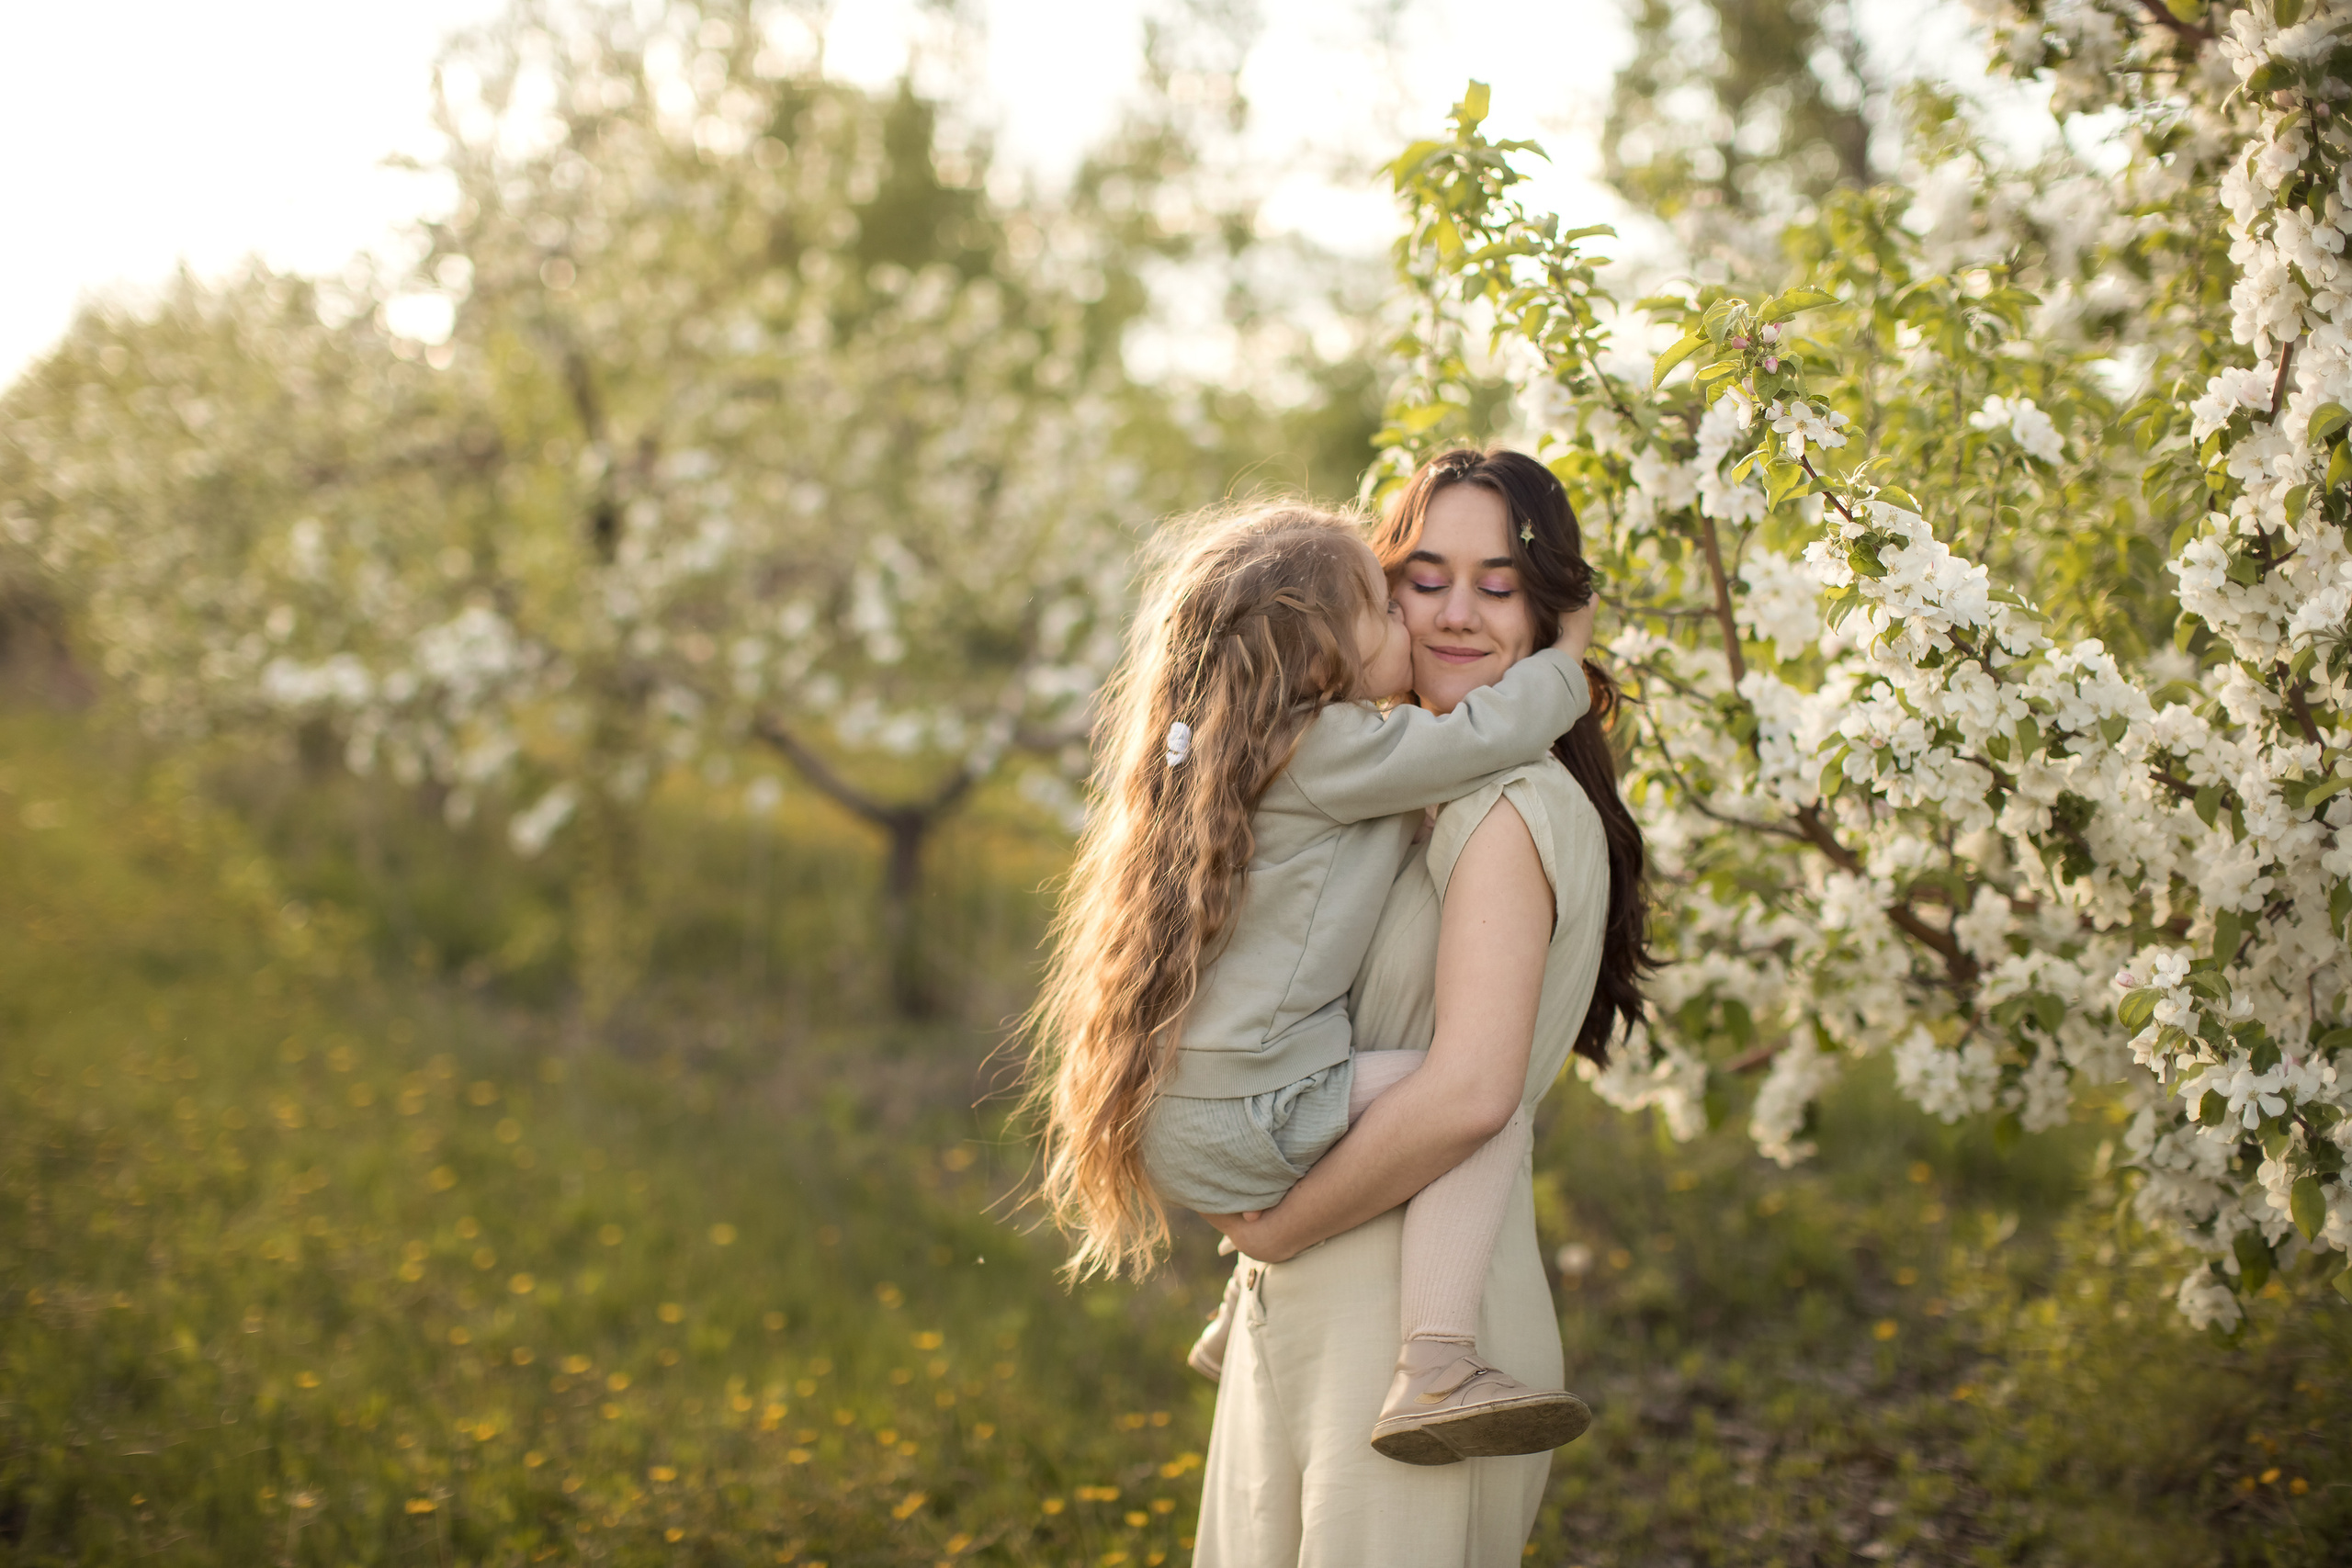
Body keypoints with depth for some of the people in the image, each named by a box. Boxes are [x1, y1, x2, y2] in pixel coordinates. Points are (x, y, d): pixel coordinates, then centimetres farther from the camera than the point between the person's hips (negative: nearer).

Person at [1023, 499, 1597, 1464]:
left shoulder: (1251, 748, 16)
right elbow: (1488, 736, -15)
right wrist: (1566, 662, 2)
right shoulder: (1329, 750, -14)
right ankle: (1434, 1374, -25)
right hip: (1234, 1121, -10)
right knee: (1485, 1104, -17)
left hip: (1173, 1115, 10)